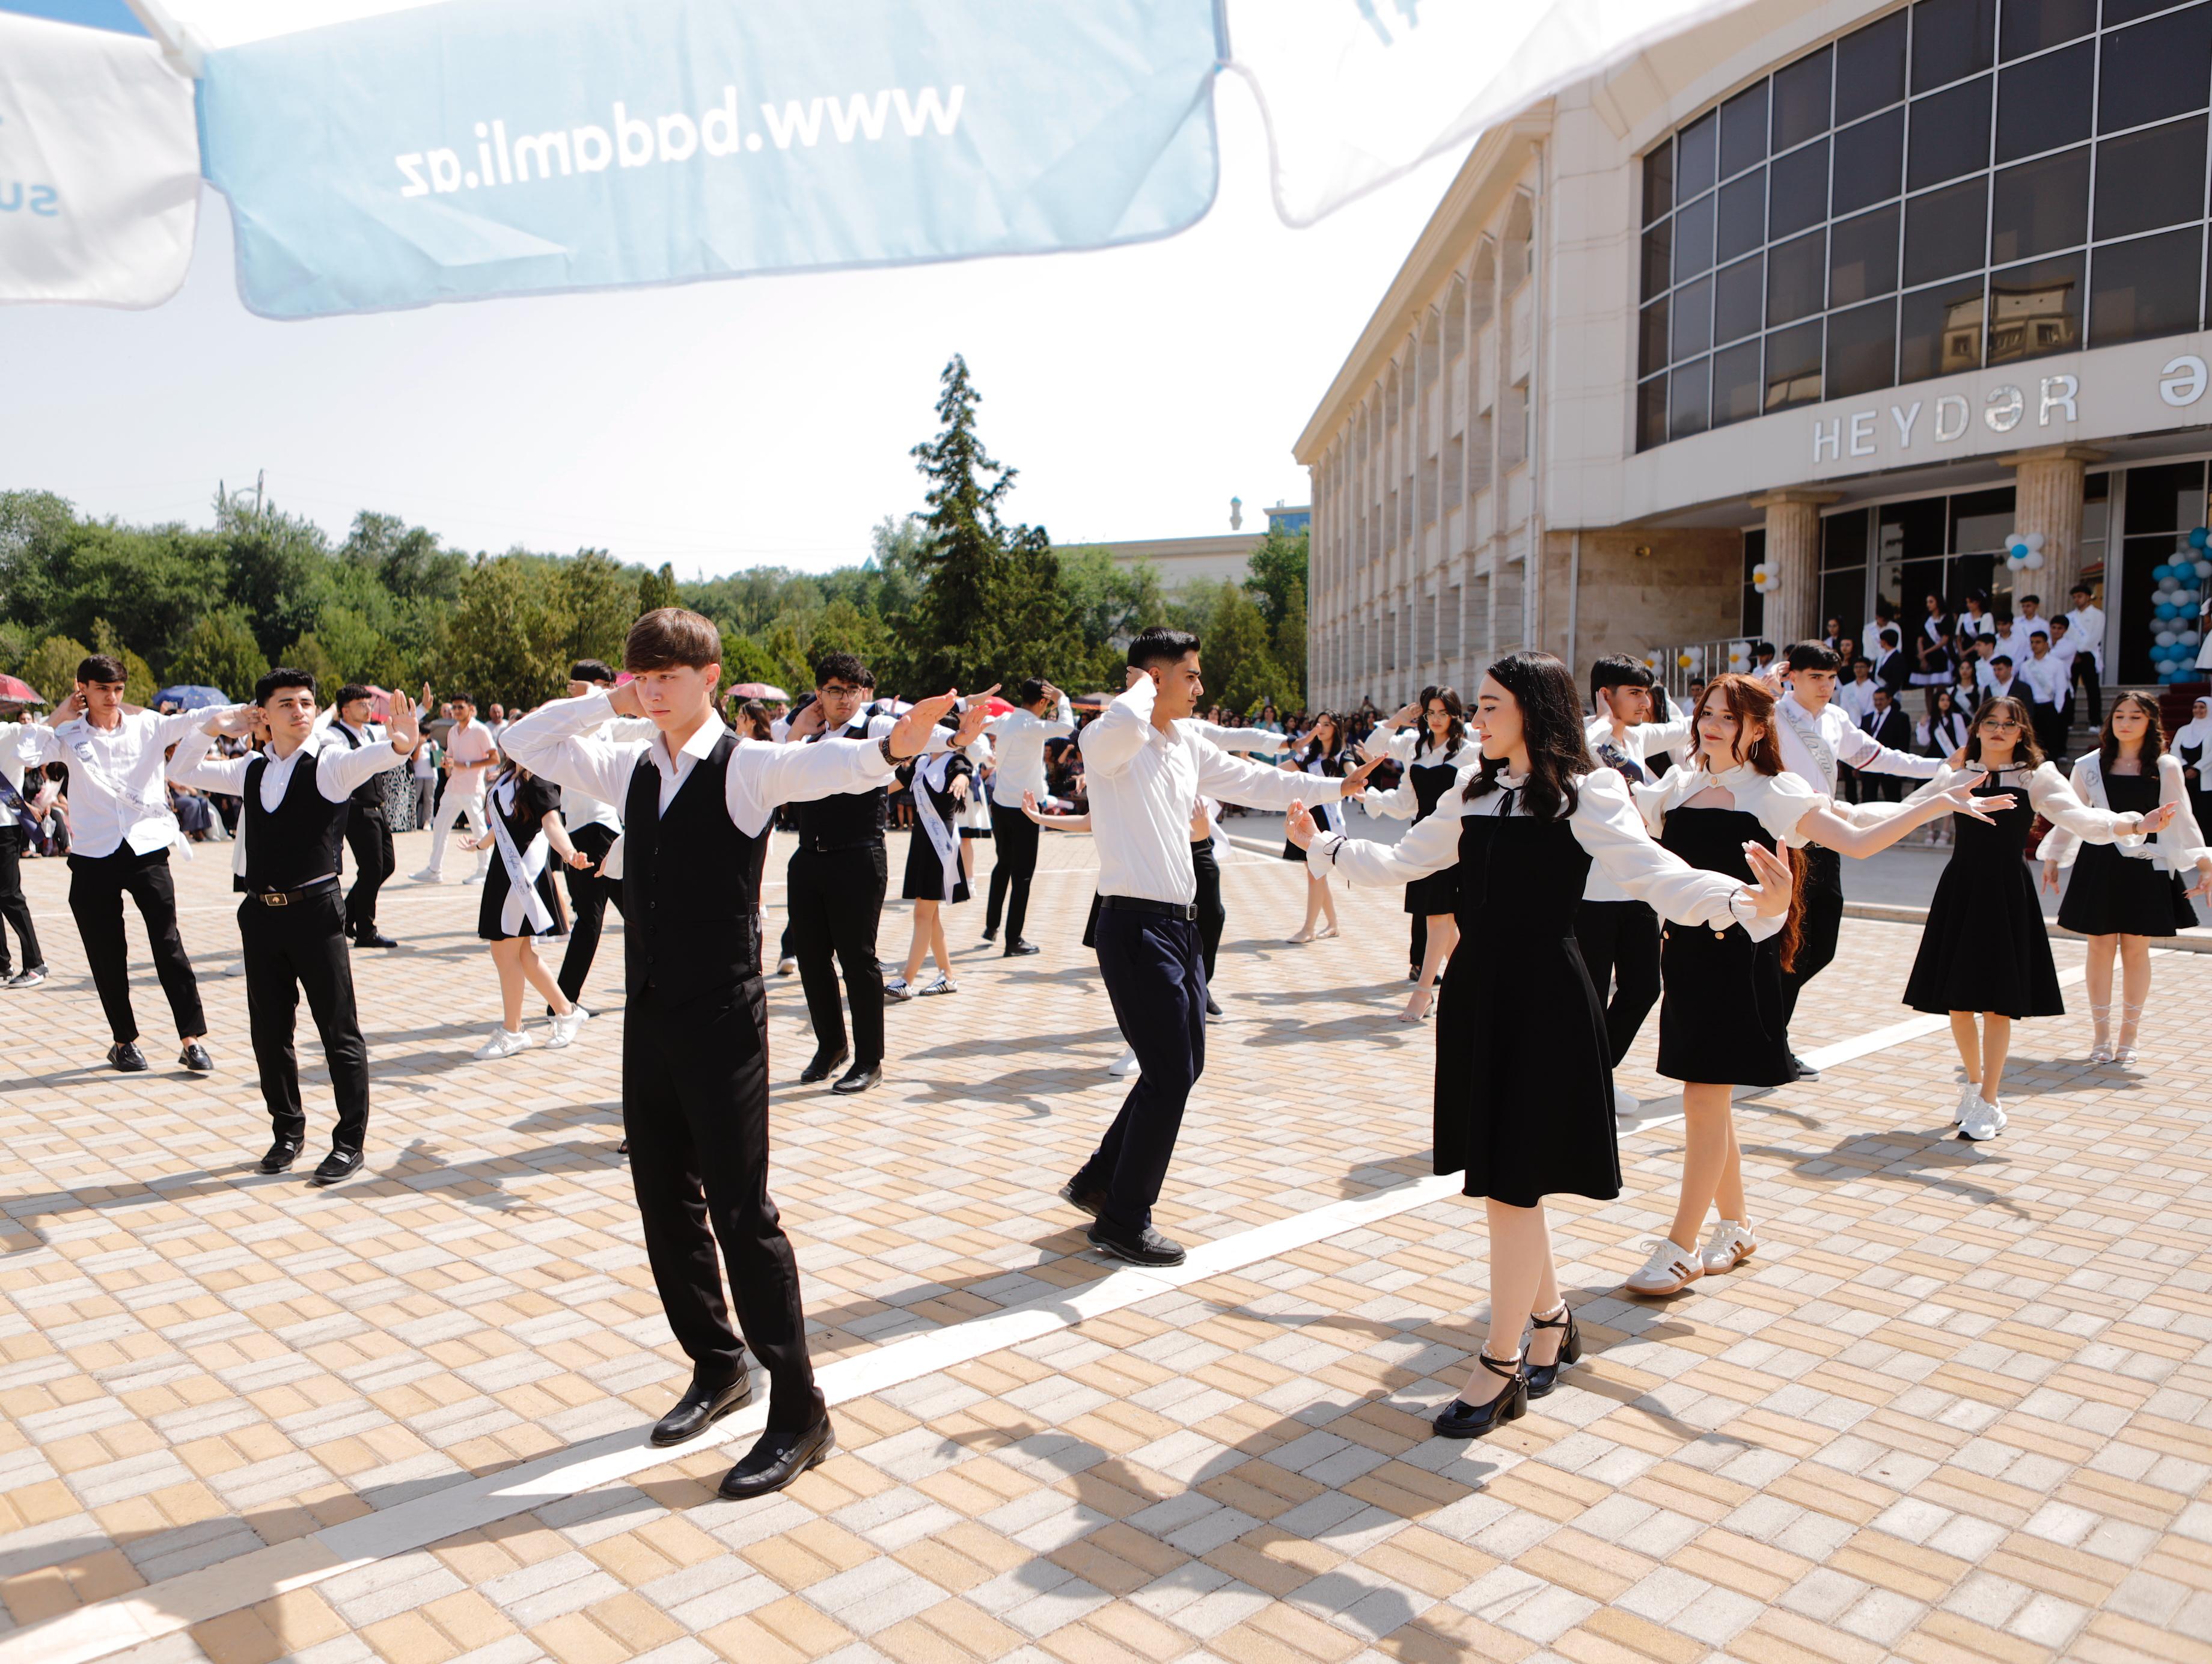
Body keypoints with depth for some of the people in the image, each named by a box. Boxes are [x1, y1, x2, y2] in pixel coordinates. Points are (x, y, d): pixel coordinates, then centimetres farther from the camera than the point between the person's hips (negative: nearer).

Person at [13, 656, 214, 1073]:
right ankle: (124, 1041, 22)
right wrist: (57, 718, -2)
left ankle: (191, 1039, 0)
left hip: (147, 850, -1)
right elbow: (25, 756, -12)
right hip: (94, 858, 1)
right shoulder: (69, 735, 5)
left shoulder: (148, 725, 5)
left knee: (169, 945, -3)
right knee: (107, 955, 9)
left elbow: (198, 720, -8)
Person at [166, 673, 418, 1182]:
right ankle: (288, 1132, 28)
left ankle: (350, 1142, 9)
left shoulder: (329, 764, -6)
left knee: (339, 1031, 0)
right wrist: (213, 726, 5)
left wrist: (398, 745, -51)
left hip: (315, 911, -5)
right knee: (269, 1031, 12)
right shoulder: (251, 771, 11)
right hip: (261, 913, 6)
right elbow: (181, 770, 22)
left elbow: (366, 759, -28)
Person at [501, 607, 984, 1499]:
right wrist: (607, 703, 1)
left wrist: (890, 746, -52)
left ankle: (797, 1413, 9)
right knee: (666, 1207, 15)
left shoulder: (745, 767, -11)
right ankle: (718, 1365, 36)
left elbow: (822, 765, -31)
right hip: (647, 1017, 7)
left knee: (740, 1213, -4)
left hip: (722, 1022, -7)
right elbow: (523, 743, 16)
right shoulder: (631, 767, 8)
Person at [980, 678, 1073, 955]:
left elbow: (982, 724, 26)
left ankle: (991, 926, 29)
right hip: (1022, 808, -8)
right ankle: (1013, 940, 1)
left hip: (1000, 804, 8)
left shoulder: (1004, 720, 5)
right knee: (1023, 873, -1)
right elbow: (1067, 727, -30)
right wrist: (1062, 699, -13)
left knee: (1004, 864, 22)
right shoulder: (1032, 727, -17)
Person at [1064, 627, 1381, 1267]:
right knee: (1170, 1074, -4)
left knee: (1184, 1065, 16)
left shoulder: (1189, 745, 13)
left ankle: (1099, 1180, 30)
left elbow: (1253, 780, 22)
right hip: (1135, 925, -9)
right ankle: (1123, 1223, 11)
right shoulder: (1109, 741, -12)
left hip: (1179, 923, 9)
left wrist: (1334, 787, 25)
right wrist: (1144, 685, -16)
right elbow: (1127, 725, -37)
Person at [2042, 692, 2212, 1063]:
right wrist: (2052, 857, 12)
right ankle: (2101, 1033, 12)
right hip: (2099, 863, 1)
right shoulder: (2090, 765, 3)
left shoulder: (2166, 767, 1)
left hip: (2145, 866, -1)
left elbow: (2181, 820, 2)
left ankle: (2129, 1036, 15)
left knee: (2136, 950, 4)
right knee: (2101, 947, 3)